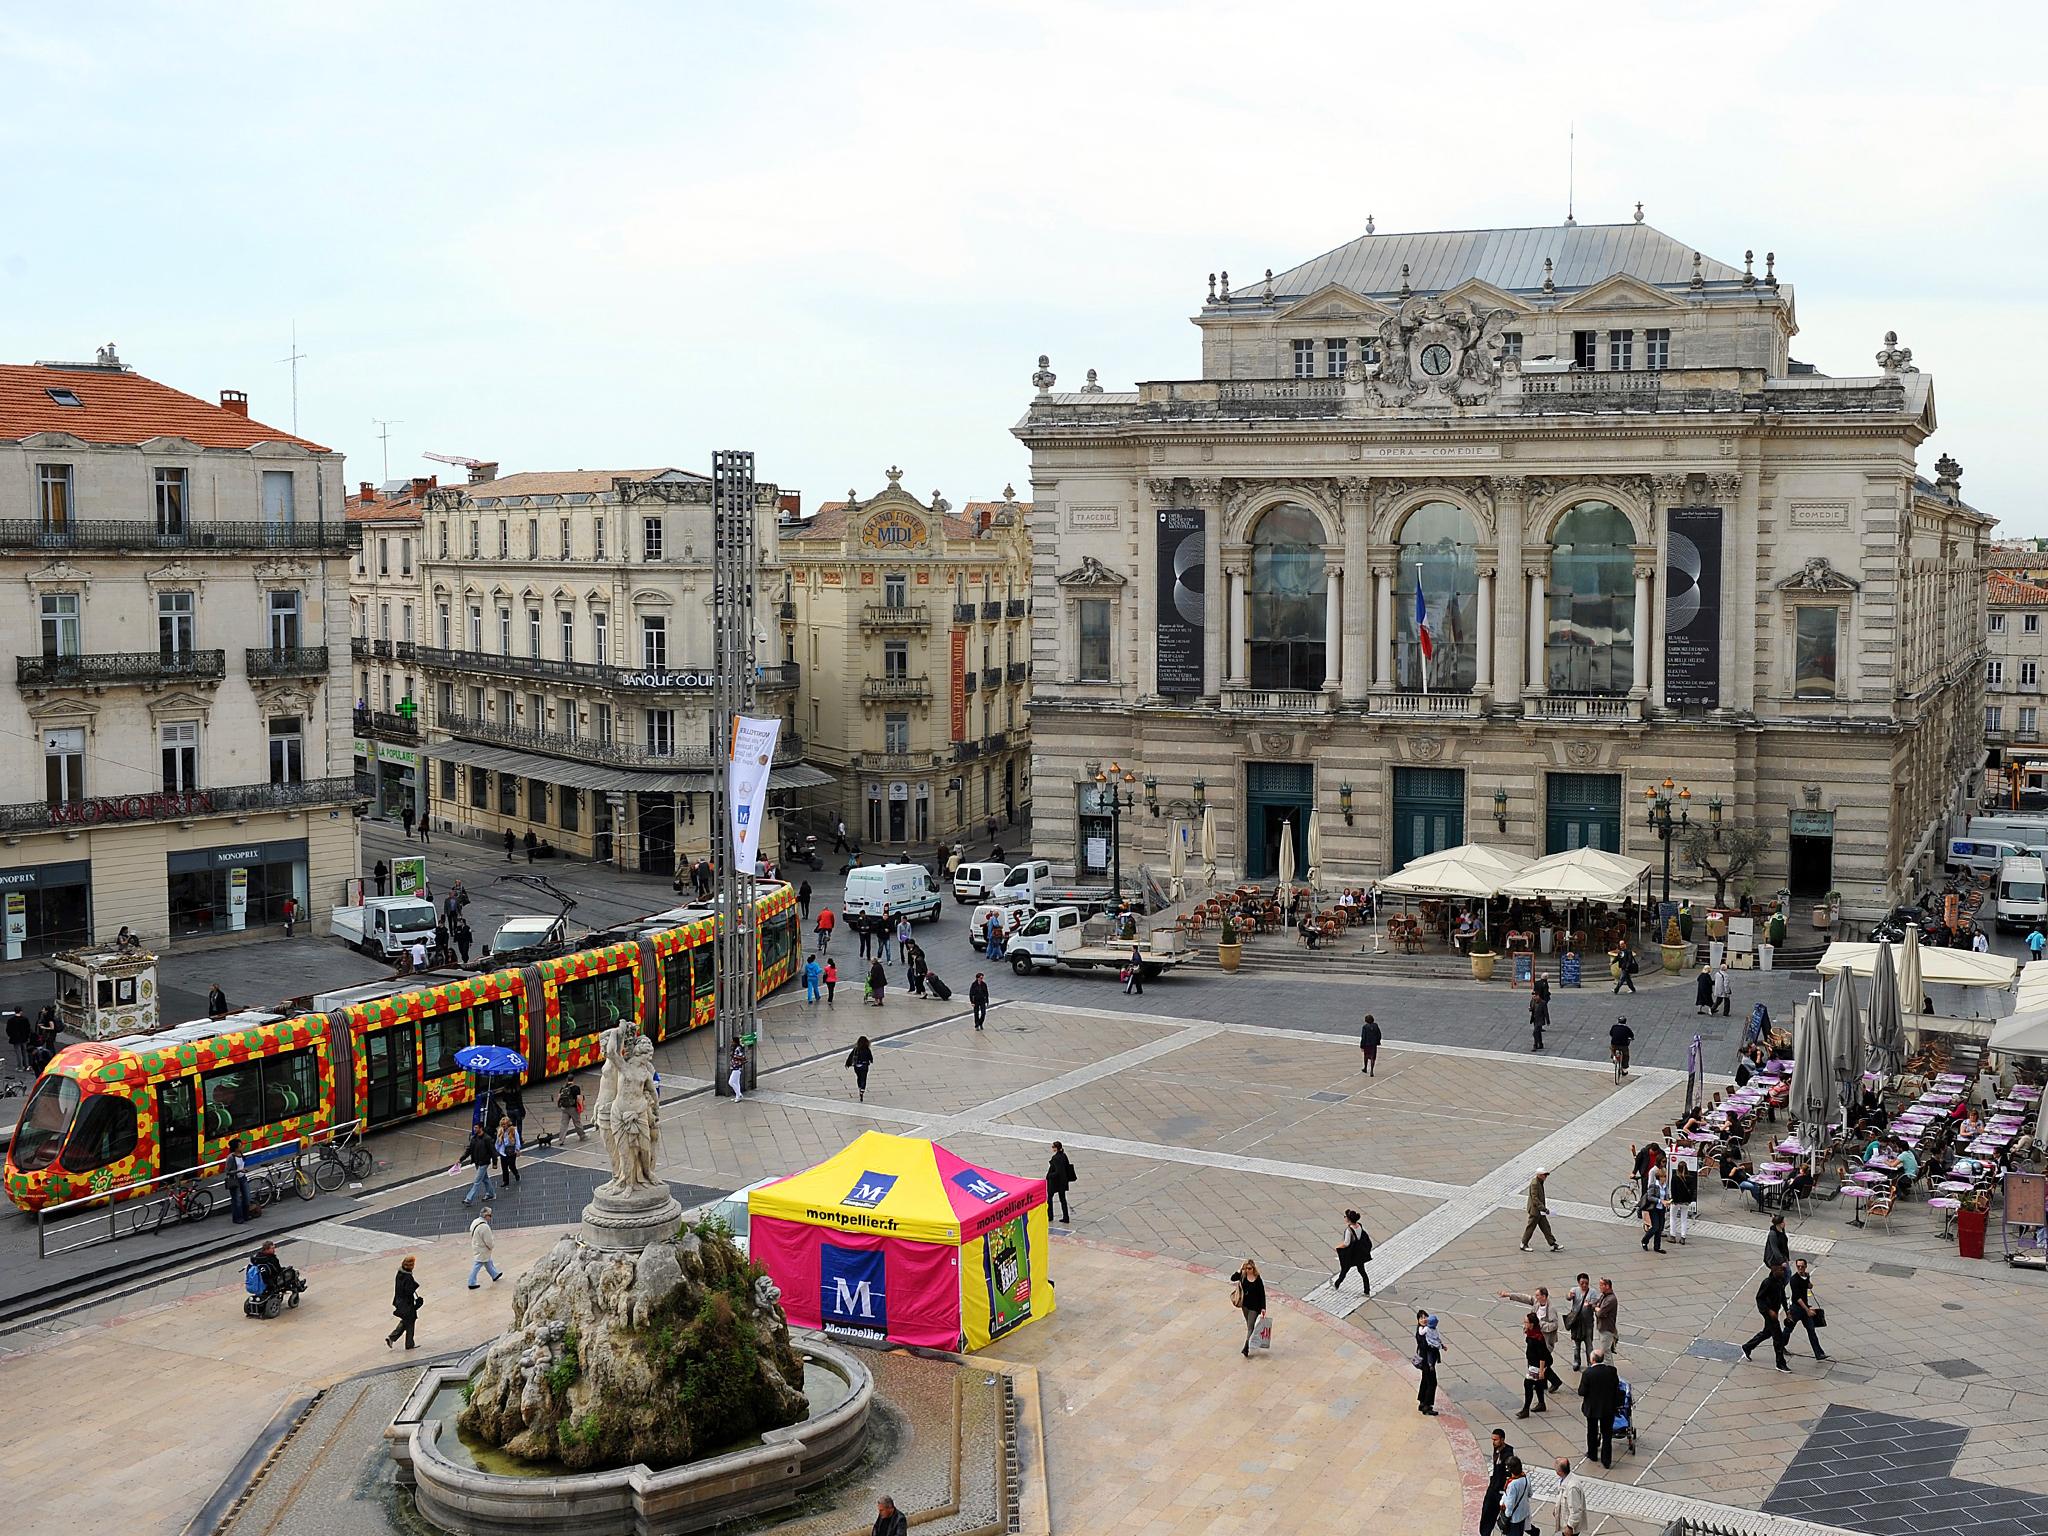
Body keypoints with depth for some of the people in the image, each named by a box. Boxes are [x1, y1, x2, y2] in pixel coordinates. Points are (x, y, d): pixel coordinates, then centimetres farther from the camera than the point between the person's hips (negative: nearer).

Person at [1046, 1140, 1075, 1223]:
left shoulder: (1056, 1158, -24)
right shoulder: (1064, 1155, 1)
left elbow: (1057, 1172, -28)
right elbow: (1068, 1167, 9)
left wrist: (1049, 1176, -15)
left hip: (1054, 1181, -8)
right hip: (1063, 1181, 8)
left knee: (1049, 1197, 13)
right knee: (1062, 1198, 13)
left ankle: (1049, 1215, 23)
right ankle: (1066, 1218, 14)